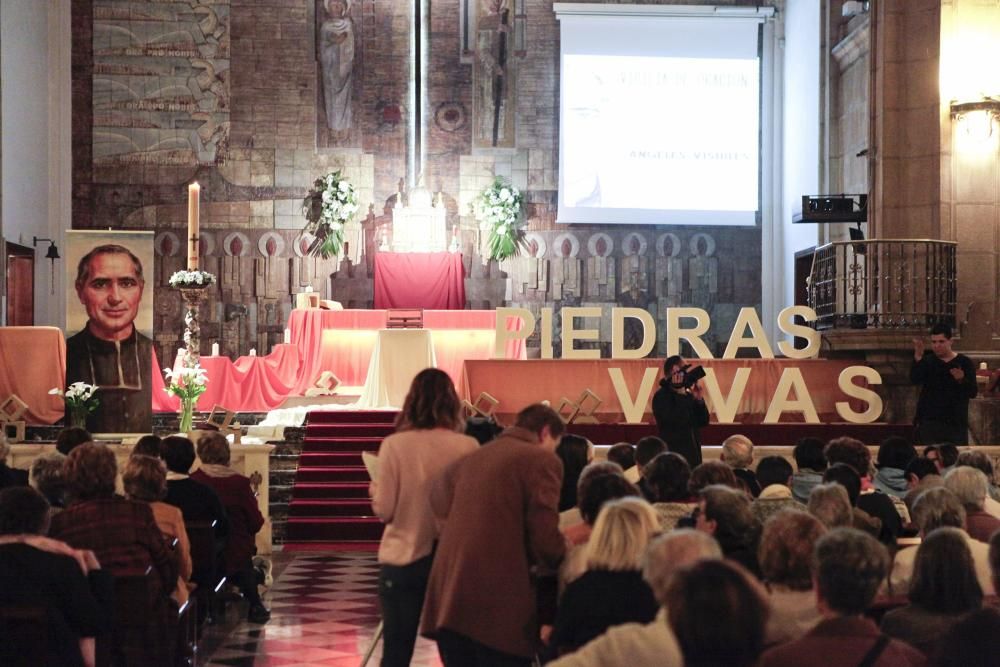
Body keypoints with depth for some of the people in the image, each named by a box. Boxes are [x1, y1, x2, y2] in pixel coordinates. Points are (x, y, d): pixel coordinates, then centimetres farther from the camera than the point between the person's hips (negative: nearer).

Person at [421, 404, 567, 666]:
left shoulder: (468, 460, 20)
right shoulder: (542, 461, -2)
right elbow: (545, 539, -9)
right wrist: (568, 562, 10)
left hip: (448, 600, 7)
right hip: (498, 604, -7)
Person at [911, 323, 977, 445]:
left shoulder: (964, 362, 1)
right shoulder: (927, 361, 4)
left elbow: (973, 392, -3)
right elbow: (914, 380, -14)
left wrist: (962, 380, -23)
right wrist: (918, 356, -28)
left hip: (956, 422, 0)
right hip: (928, 421, 0)